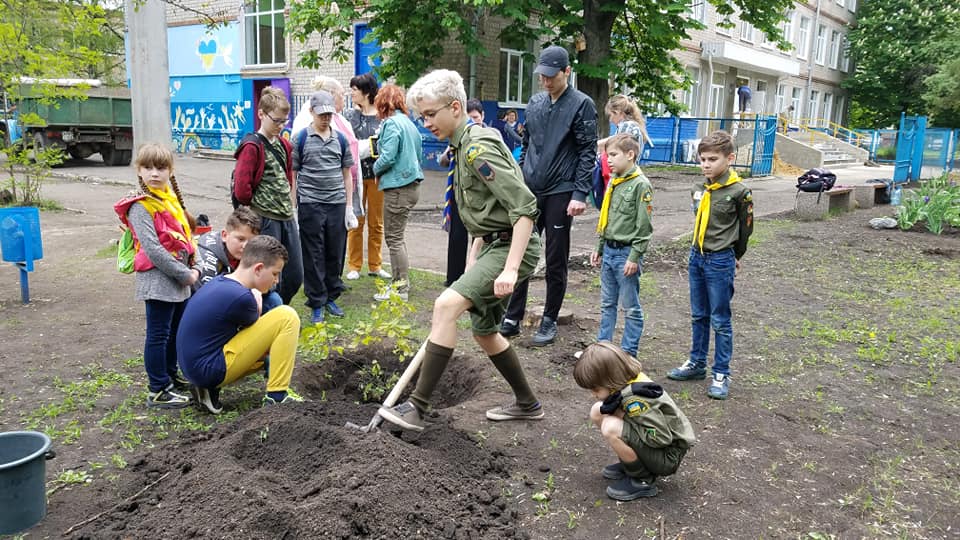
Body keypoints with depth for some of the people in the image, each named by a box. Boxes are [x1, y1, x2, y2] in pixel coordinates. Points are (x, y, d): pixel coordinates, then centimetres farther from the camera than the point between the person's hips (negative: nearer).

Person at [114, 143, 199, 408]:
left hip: (178, 279, 8)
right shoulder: (140, 206, -14)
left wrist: (192, 268, 6)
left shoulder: (170, 198, 11)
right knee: (158, 335, 0)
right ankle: (158, 391, 9)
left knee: (175, 331, 19)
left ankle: (171, 376, 35)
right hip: (158, 280, -8)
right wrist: (185, 274, -18)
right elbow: (152, 249, -21)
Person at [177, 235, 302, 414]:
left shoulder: (218, 282, 8)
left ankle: (211, 388, 14)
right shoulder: (240, 297, -21)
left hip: (194, 368, 10)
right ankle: (276, 396, -8)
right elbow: (254, 322, 1)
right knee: (287, 317, -13)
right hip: (212, 370, -10)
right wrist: (256, 303, 16)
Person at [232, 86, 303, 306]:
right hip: (265, 220, -7)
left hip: (287, 218, 7)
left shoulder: (284, 145, 13)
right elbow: (241, 189, -15)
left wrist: (288, 204, 13)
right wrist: (258, 207, -2)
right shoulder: (252, 147, -10)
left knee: (295, 276, 10)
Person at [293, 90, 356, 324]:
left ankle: (331, 296, 26)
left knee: (335, 253, 10)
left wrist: (349, 206, 8)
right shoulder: (301, 138, -1)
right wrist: (293, 209, -3)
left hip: (337, 203, 3)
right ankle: (317, 303, 13)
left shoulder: (340, 139, 9)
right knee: (314, 255, 3)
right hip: (310, 204, -3)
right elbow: (292, 174, 1)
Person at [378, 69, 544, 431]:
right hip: (493, 245, 11)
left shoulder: (478, 148, -18)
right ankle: (527, 404, 36)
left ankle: (417, 407, -20)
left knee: (446, 305, -24)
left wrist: (510, 268, -30)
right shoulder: (463, 146, 13)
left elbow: (524, 207, -25)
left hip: (513, 247, -11)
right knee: (484, 330, 19)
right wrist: (472, 261, 19)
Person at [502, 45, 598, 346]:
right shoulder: (535, 103, 10)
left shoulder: (581, 105, -5)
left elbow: (588, 153, -8)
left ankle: (549, 322, 17)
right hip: (529, 192, 5)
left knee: (555, 262, 5)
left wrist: (580, 194, -15)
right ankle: (512, 319, 16)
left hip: (560, 195, -5)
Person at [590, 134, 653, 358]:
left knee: (630, 307, 4)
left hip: (627, 253, -8)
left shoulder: (641, 184, -13)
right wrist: (599, 248, 16)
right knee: (607, 304, 15)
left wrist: (634, 257, -17)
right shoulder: (613, 181, 10)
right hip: (608, 251, 8)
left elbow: (644, 226, -15)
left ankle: (628, 353, 12)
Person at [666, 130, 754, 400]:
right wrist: (697, 254, 16)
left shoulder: (739, 192, -14)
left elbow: (746, 228, -2)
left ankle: (721, 374, 12)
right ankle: (696, 363, 29)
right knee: (699, 316, 16)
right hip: (697, 257, 6)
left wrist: (734, 257, 10)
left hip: (721, 261, -6)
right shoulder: (699, 189, 4)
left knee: (720, 321, 2)